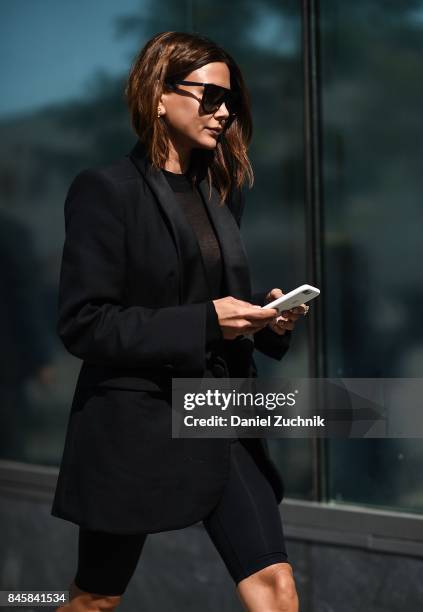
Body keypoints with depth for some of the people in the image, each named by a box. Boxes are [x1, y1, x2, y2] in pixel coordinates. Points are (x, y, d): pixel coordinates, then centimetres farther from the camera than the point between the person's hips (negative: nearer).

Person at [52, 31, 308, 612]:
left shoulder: (220, 191, 11)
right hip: (134, 427, -6)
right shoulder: (105, 190, -11)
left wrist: (266, 312, -3)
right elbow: (82, 323, -16)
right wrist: (202, 322, -22)